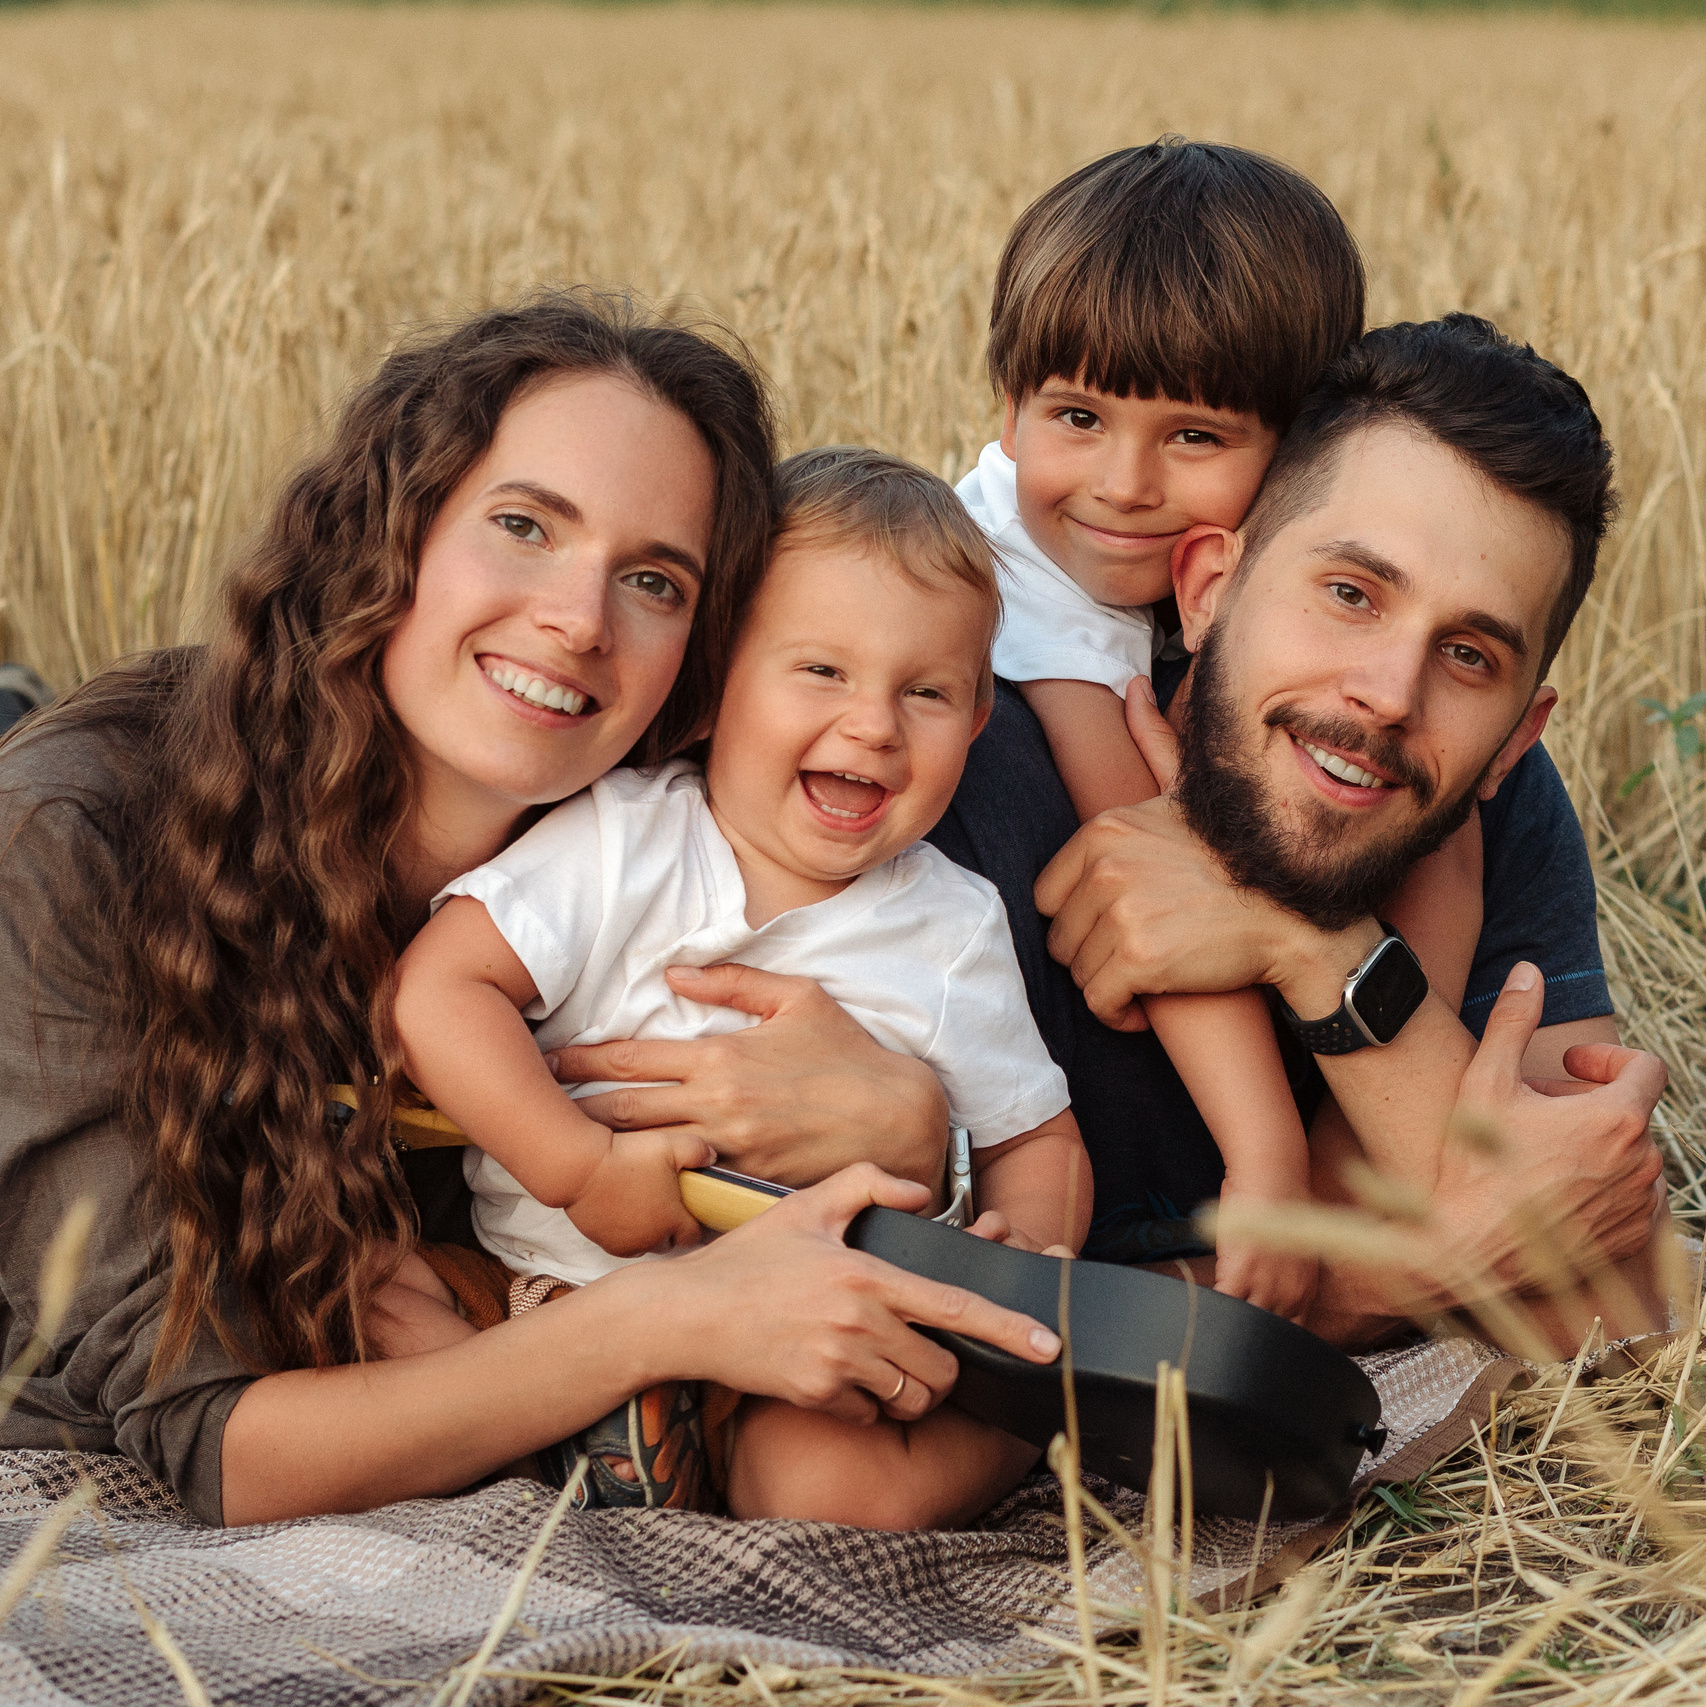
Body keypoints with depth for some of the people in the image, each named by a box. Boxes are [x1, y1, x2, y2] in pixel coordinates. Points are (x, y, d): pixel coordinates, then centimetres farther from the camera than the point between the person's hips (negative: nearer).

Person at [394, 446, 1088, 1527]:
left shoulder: (953, 934, 2)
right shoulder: (616, 843, -5)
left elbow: (1036, 1139, 12)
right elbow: (438, 989, -12)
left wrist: (1029, 1244, -12)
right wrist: (583, 1168, -21)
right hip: (547, 1287, 0)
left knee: (839, 1483, -29)